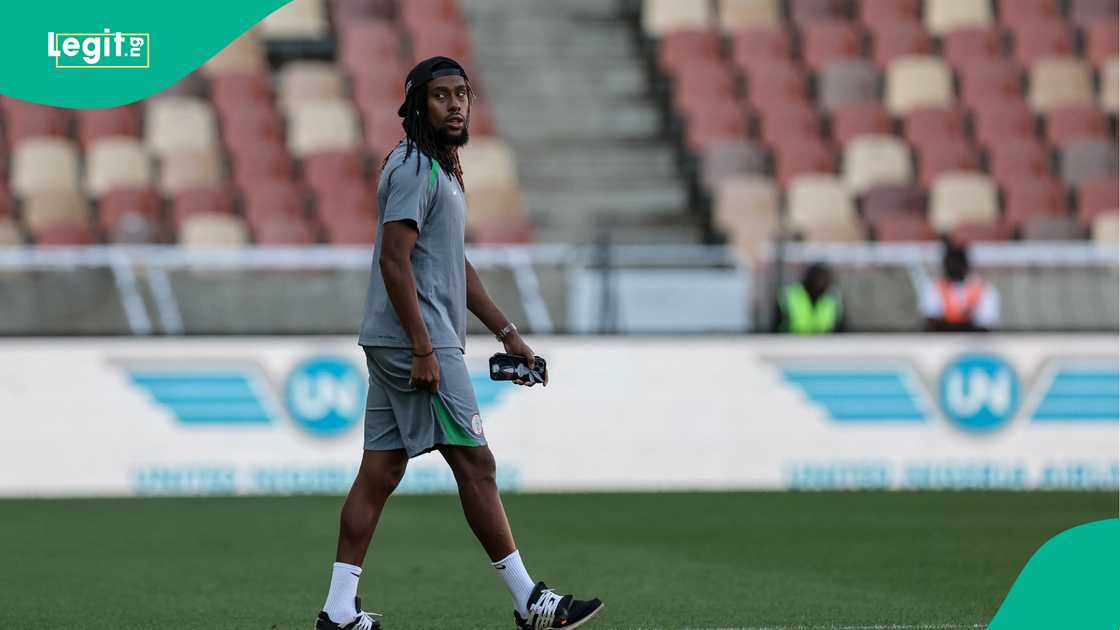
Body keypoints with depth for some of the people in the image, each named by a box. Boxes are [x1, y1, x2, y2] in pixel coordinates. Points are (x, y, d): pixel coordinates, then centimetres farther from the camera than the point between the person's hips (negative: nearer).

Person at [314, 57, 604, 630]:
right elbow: (394, 260, -19)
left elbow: (455, 265, 27)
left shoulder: (442, 170, 21)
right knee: (474, 461, -7)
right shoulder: (414, 168, -12)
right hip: (417, 341, -10)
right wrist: (423, 349, -23)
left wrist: (506, 332, 25)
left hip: (393, 345, 10)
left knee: (380, 471, 7)